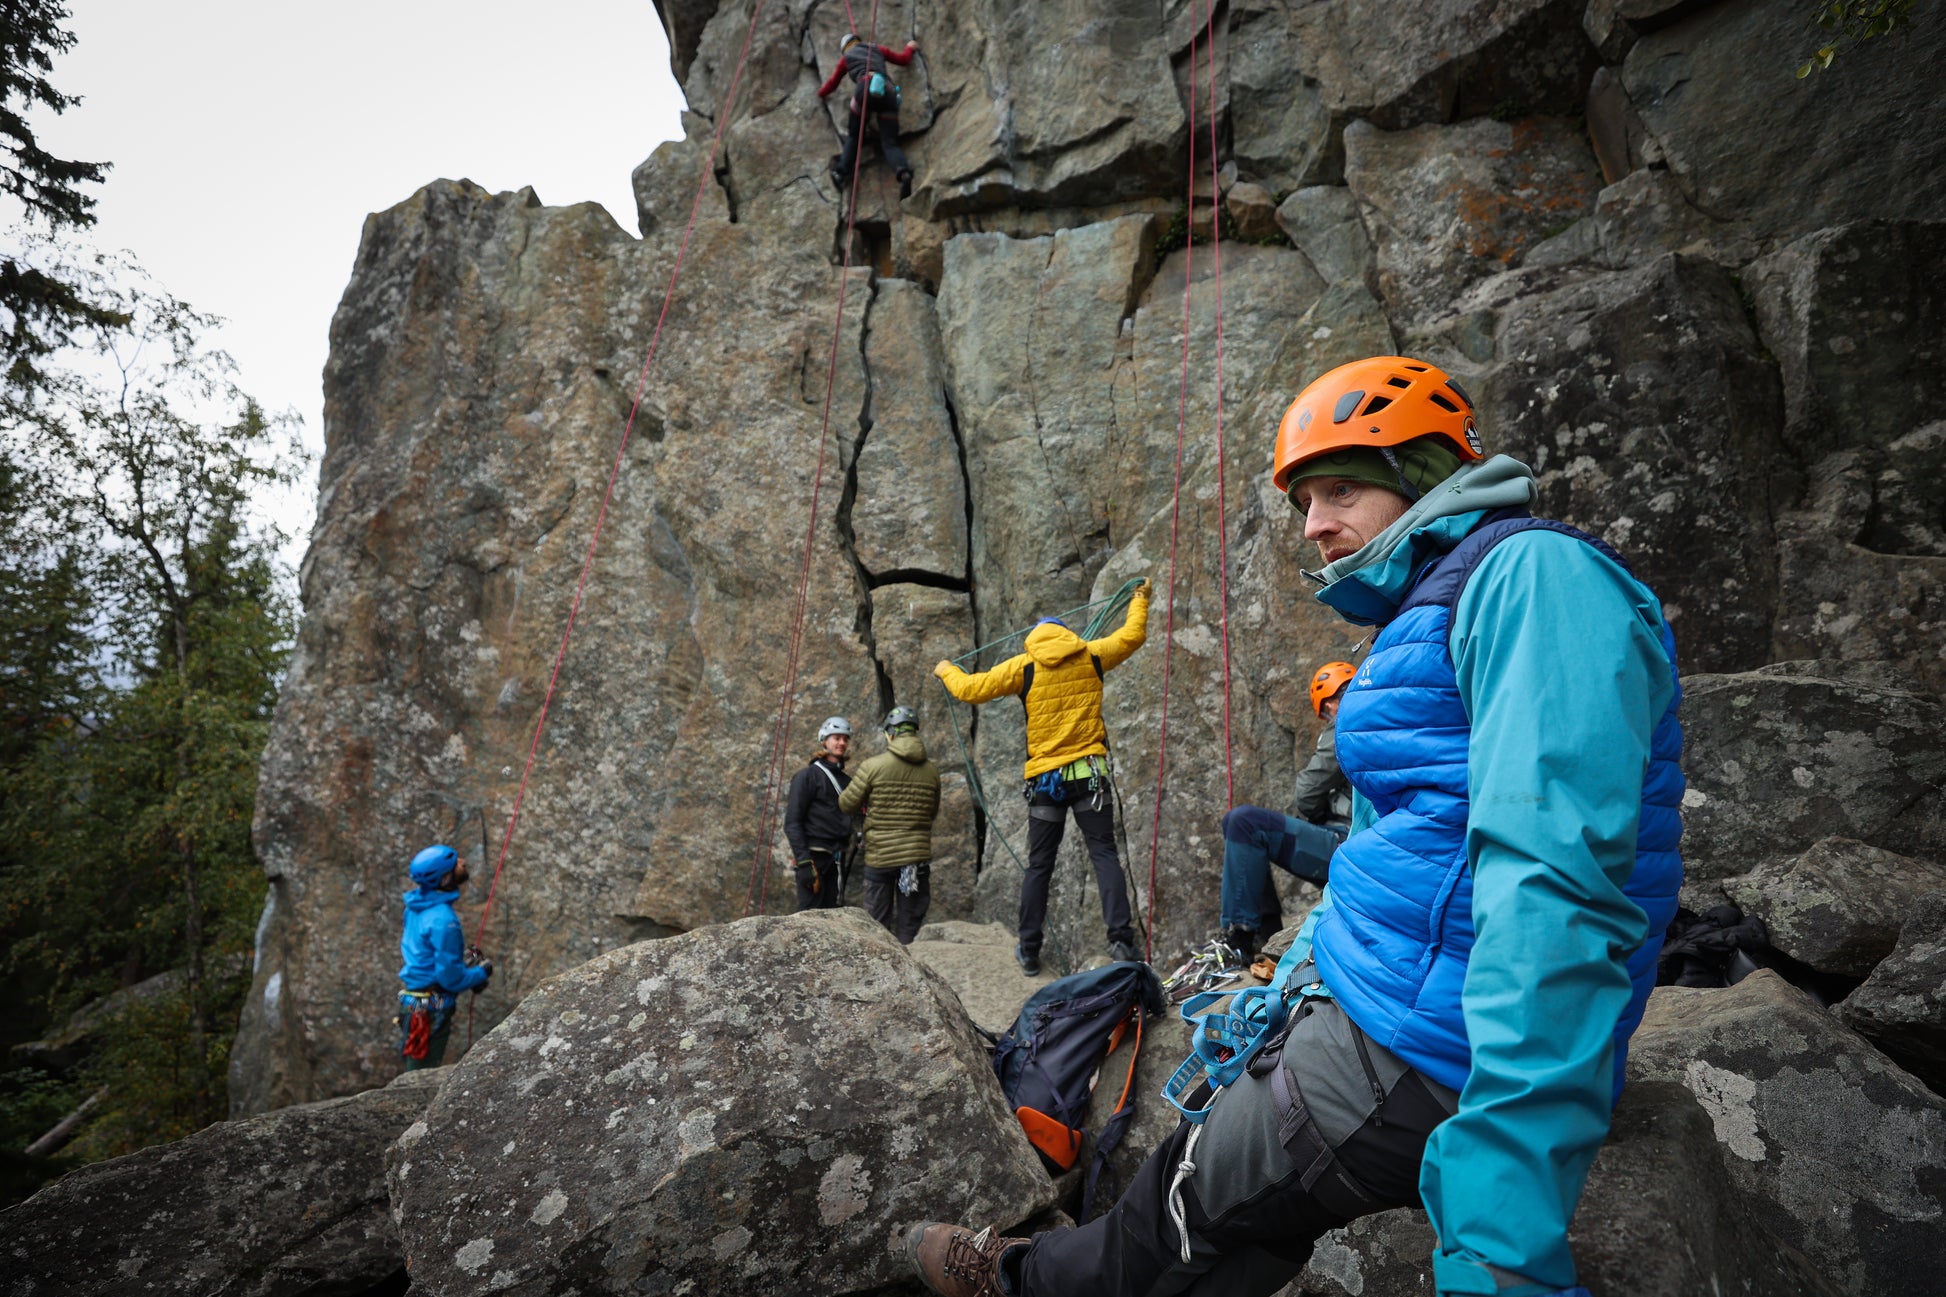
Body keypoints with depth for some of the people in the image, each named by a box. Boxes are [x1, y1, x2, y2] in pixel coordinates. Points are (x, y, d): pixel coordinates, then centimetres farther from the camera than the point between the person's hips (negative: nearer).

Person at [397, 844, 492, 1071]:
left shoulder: (416, 905, 3)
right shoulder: (443, 920, -25)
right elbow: (451, 978, -21)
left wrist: (463, 963, 10)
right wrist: (481, 973, -4)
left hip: (413, 999, 9)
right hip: (431, 1009, -9)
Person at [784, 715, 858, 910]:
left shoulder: (846, 780, 17)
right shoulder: (807, 776, -4)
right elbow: (792, 823, -10)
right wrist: (803, 862, -17)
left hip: (838, 859, 7)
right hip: (814, 857, -7)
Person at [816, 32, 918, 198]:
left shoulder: (846, 57, 29)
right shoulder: (877, 49, 34)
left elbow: (833, 81, 39)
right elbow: (903, 59, 40)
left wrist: (822, 93, 58)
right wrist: (910, 47, 61)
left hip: (866, 88, -2)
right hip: (889, 91, 2)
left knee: (854, 135, 15)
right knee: (889, 142, -6)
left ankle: (842, 172, -4)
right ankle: (903, 172, -35)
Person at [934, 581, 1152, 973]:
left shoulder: (1023, 666, 0)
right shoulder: (1091, 657, 5)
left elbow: (971, 689, 1)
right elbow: (1132, 635, 20)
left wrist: (947, 672, 21)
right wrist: (1140, 600, 38)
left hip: (1045, 779, 0)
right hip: (1090, 774, 1)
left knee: (1039, 865, 8)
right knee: (1104, 854, 1)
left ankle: (1029, 950, 13)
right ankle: (1121, 939, -9)